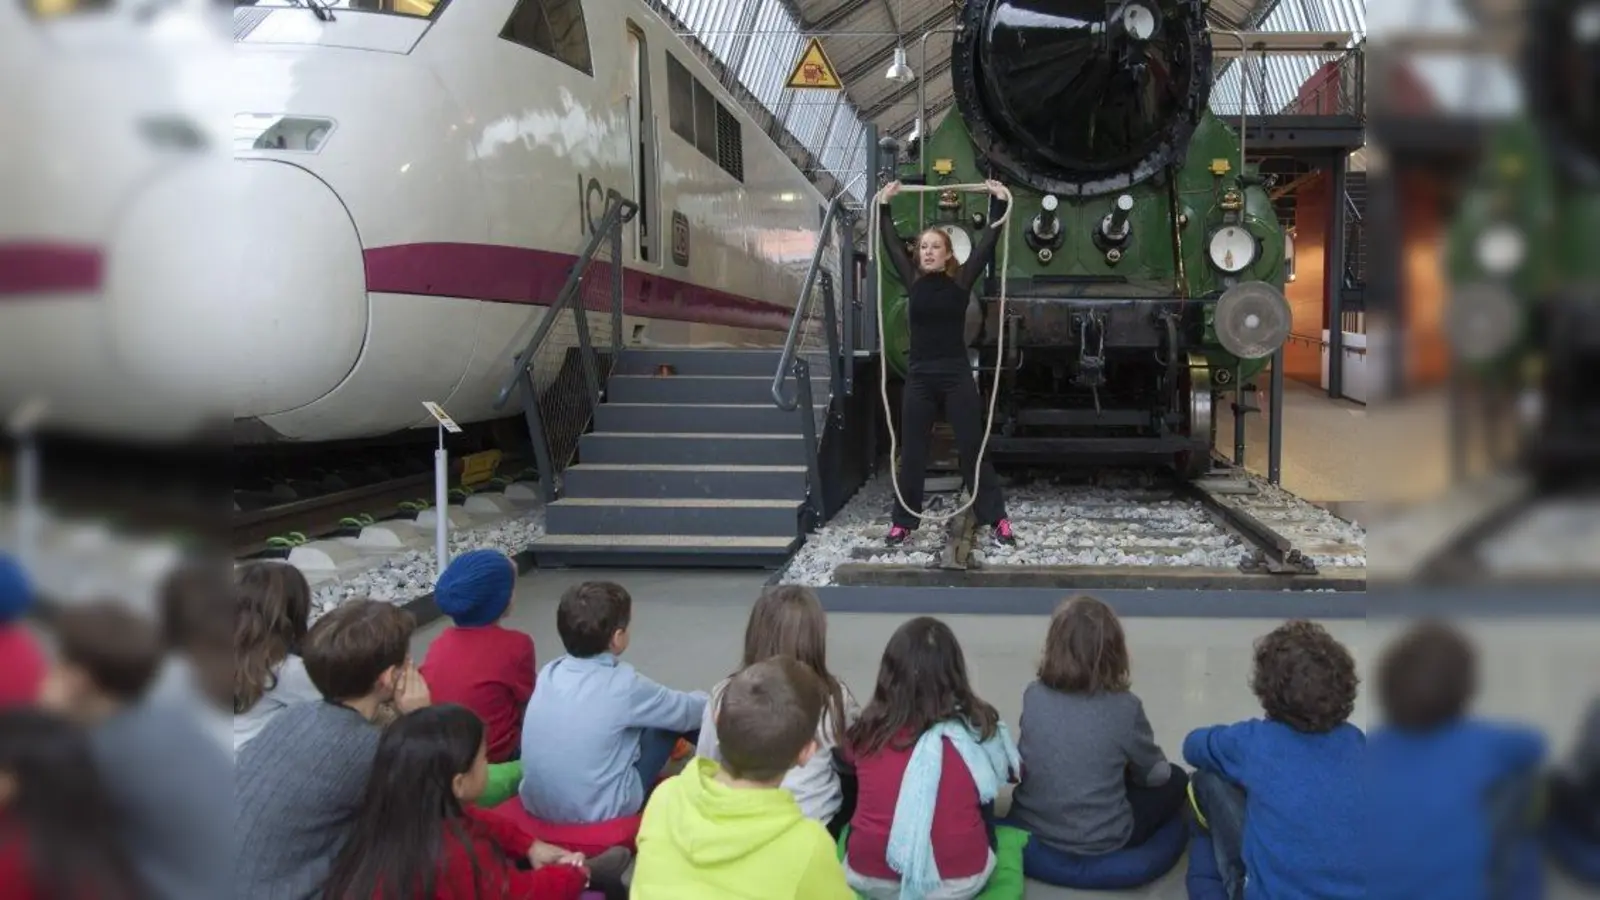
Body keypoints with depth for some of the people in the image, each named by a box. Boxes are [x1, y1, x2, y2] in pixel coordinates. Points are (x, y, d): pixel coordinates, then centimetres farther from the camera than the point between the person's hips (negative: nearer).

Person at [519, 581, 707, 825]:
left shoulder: (548, 673, -1)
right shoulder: (623, 684, -17)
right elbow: (689, 710, 2)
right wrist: (706, 699, 25)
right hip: (599, 811, -6)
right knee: (678, 717, 8)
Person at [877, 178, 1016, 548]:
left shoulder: (961, 281, 0)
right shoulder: (912, 281, 5)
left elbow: (987, 243, -2)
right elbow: (891, 244, 11)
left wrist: (999, 202, -3)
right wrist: (883, 205, 12)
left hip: (957, 376, -2)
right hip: (920, 378, 2)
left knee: (972, 449, 2)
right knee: (911, 452, 7)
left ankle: (997, 518, 8)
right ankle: (904, 521, 18)